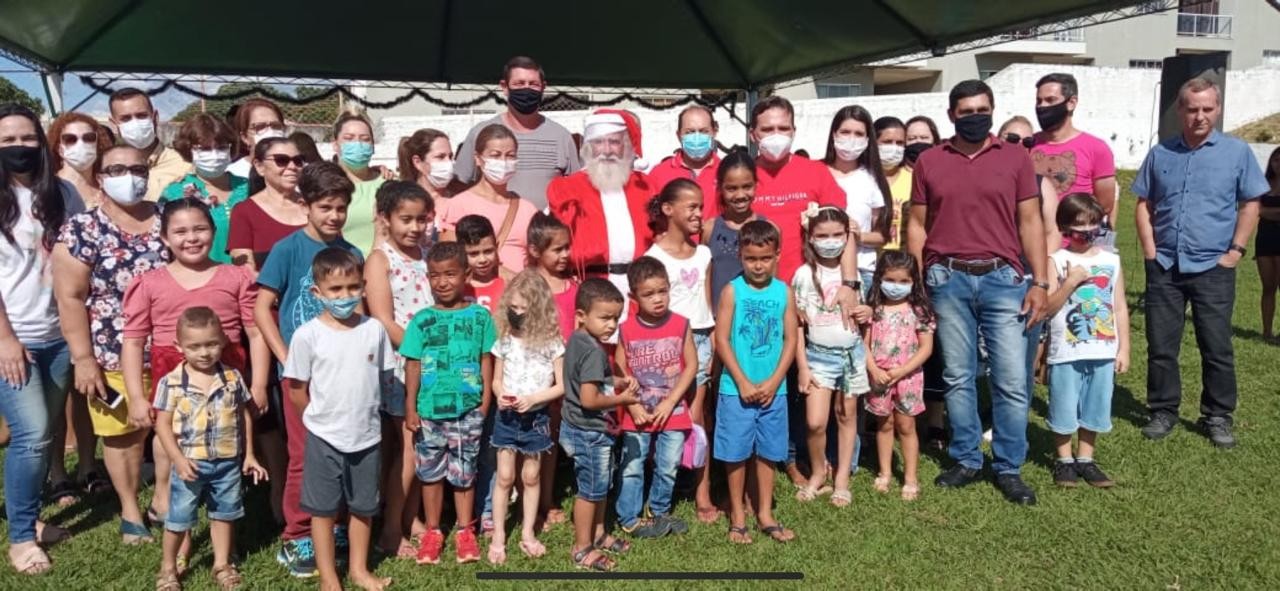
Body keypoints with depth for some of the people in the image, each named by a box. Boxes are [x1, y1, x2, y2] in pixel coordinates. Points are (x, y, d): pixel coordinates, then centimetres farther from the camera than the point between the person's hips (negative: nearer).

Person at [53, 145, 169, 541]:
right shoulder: (82, 229, -6)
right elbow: (70, 298, -8)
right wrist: (83, 359, -11)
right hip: (112, 356, -2)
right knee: (122, 434, 10)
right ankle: (130, 512, 27)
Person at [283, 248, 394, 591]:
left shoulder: (374, 330, -4)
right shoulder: (307, 335, -12)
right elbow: (296, 392, -5)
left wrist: (362, 410, 4)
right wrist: (325, 415, -1)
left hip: (367, 435, 3)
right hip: (324, 437, -2)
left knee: (362, 507, 16)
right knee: (323, 509, 10)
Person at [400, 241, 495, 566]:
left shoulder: (480, 316, -2)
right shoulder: (421, 320, -2)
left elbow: (486, 360, 2)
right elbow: (413, 365, -1)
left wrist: (486, 402, 0)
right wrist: (410, 408, -3)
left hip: (468, 409, -1)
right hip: (430, 410, 1)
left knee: (464, 473, 10)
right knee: (431, 472, 12)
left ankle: (465, 532, 24)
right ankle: (432, 532, 26)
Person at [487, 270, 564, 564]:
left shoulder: (551, 342, -10)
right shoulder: (505, 341, -2)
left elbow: (562, 385, -8)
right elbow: (496, 379, 6)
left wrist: (533, 398, -20)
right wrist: (500, 394, -16)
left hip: (536, 418, -1)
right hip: (507, 416, 1)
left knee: (531, 476, 12)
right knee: (504, 476, 4)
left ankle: (527, 533, 26)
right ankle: (498, 537, 15)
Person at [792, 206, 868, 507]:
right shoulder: (805, 274, -5)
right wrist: (802, 366, -7)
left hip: (852, 351, 3)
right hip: (819, 354, -2)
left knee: (846, 416, 9)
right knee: (815, 422, -8)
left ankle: (842, 478, 22)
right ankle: (818, 471, 18)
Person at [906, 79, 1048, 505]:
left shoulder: (1015, 158, 6)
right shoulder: (929, 162, 7)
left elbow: (1030, 222, 5)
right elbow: (917, 225, 8)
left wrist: (1039, 282, -1)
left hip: (1003, 278, 0)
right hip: (948, 281, 1)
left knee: (1012, 380, 0)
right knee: (958, 378, 8)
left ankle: (1009, 468, 12)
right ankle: (966, 460, 21)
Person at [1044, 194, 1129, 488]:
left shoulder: (1111, 261, 7)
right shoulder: (1057, 261, -5)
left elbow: (1120, 308, 9)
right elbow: (1047, 308, -11)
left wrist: (1124, 348, 6)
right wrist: (1071, 282, -20)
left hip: (1103, 352, 4)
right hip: (1066, 353, -3)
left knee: (1094, 409, 12)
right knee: (1064, 410, 6)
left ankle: (1086, 460, 26)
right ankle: (1064, 460, 22)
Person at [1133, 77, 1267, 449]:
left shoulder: (1236, 152, 2)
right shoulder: (1160, 154, 8)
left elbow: (1250, 205, 5)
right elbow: (1144, 204, 11)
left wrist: (1236, 251, -3)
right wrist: (1150, 249, 1)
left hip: (1213, 269, -2)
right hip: (1164, 267, 2)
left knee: (1217, 348, 3)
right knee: (1160, 346, 6)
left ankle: (1218, 417, 17)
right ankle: (1163, 411, 19)